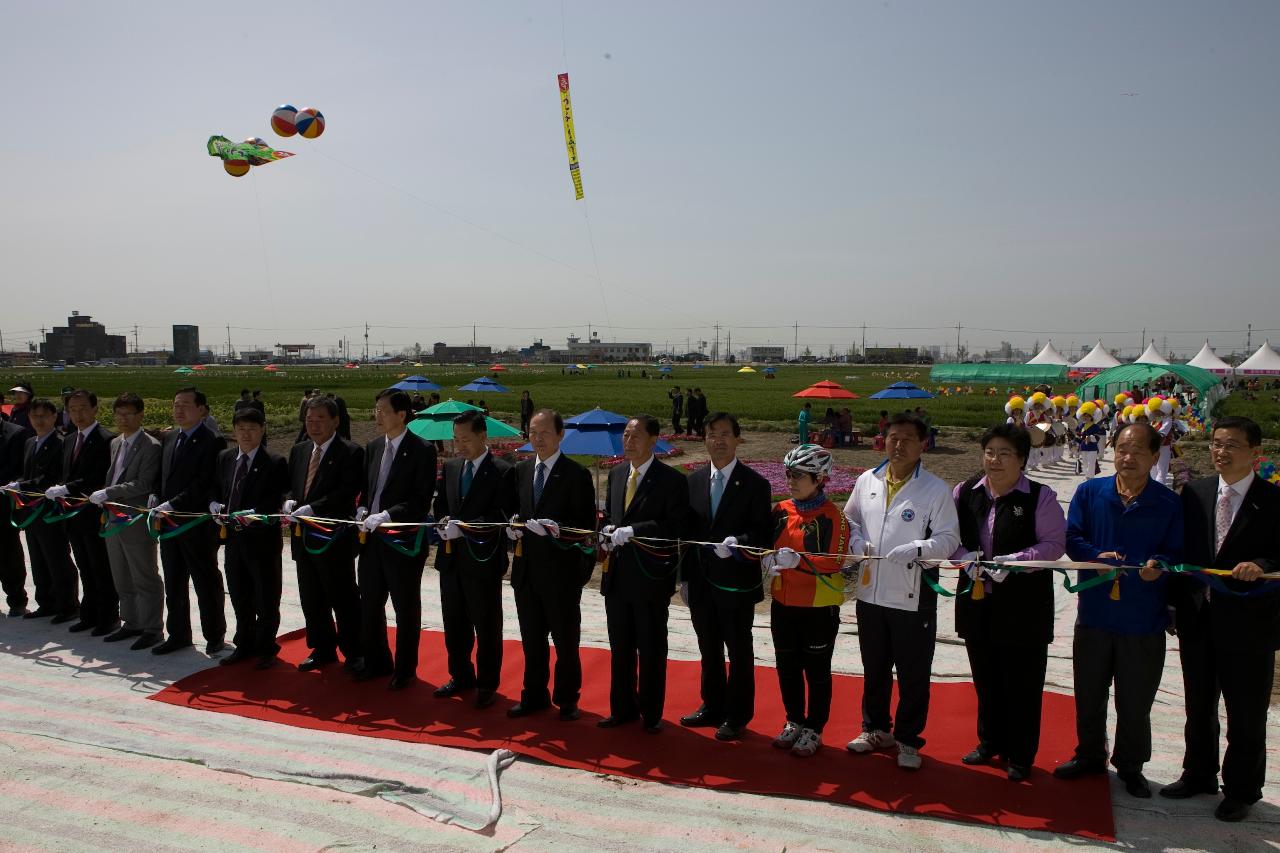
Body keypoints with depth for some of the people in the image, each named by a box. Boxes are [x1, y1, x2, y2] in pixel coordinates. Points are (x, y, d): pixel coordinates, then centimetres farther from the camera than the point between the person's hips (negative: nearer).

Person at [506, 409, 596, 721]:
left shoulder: (576, 474, -9)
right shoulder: (521, 470, 9)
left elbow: (587, 525, -9)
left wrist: (557, 529, -23)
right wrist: (514, 525, -4)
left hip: (561, 570, -5)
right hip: (526, 568, 5)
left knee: (566, 640, 8)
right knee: (531, 639, 16)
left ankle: (566, 700, 24)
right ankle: (534, 696, 31)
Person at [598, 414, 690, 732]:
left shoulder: (672, 480, -10)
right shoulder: (616, 474, 10)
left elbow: (674, 526, -17)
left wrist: (631, 532, -23)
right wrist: (608, 531, -4)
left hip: (651, 577, -6)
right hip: (617, 575, 6)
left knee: (651, 651, 8)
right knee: (620, 648, 16)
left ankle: (651, 714, 22)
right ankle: (623, 708, 30)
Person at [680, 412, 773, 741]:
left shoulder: (755, 484, -8)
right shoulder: (694, 480, 6)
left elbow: (763, 534, -9)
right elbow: (687, 530, 9)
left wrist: (737, 542, -28)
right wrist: (685, 576, 7)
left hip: (736, 583, -4)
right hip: (701, 582, 5)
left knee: (739, 652, 8)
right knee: (709, 650, 18)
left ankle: (737, 716, 22)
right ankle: (712, 707, 34)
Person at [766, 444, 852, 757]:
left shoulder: (832, 516, -13)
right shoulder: (781, 511, 4)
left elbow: (835, 561, -19)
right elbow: (766, 546, 10)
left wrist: (799, 560, -32)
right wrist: (768, 560, -13)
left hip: (819, 606, -6)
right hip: (783, 602, 6)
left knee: (817, 671, 9)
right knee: (787, 667, 17)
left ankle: (813, 730, 23)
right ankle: (794, 722, 34)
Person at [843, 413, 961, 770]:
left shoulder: (935, 489, -7)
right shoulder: (867, 481, 6)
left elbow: (948, 538, -10)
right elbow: (850, 521, 15)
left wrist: (917, 548, -26)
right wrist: (858, 544, -4)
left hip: (913, 597, -4)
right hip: (870, 592, 4)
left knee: (913, 674, 8)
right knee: (874, 668, 19)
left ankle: (908, 739, 25)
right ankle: (876, 728, 37)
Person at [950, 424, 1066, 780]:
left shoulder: (1040, 497, -9)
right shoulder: (965, 492, 3)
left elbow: (1054, 544, -9)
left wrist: (1013, 561, -22)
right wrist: (965, 557, -12)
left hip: (1023, 606, -4)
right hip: (977, 600, 4)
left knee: (1022, 684, 5)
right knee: (986, 679, 17)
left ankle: (1020, 756, 22)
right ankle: (990, 742, 35)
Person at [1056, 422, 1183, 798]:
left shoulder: (1170, 503, -5)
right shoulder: (1089, 492, 0)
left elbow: (1178, 553, -3)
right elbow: (1071, 538, 0)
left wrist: (1160, 566, -25)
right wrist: (1096, 556, -19)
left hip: (1143, 620, -2)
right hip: (1094, 612, 2)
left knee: (1135, 702, 11)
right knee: (1089, 694, 15)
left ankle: (1130, 766, 31)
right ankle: (1089, 756, 34)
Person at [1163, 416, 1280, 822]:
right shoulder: (1194, 492, 4)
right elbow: (1182, 549, 6)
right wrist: (1177, 604, 3)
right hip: (1197, 619, 4)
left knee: (1246, 713, 11)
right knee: (1199, 706, 19)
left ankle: (1241, 789, 29)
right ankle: (1199, 774, 37)